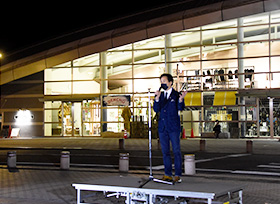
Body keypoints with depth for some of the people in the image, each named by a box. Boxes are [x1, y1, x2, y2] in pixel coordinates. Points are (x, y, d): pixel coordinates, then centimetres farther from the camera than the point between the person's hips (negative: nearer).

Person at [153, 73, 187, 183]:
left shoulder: (176, 95, -1)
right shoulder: (160, 95, 11)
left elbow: (180, 108, -13)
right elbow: (156, 109, 2)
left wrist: (181, 99, -33)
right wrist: (157, 98, -14)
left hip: (174, 127, -4)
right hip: (162, 127, 5)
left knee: (176, 151, -2)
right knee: (165, 152, 8)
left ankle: (178, 175, 3)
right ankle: (168, 174, 15)